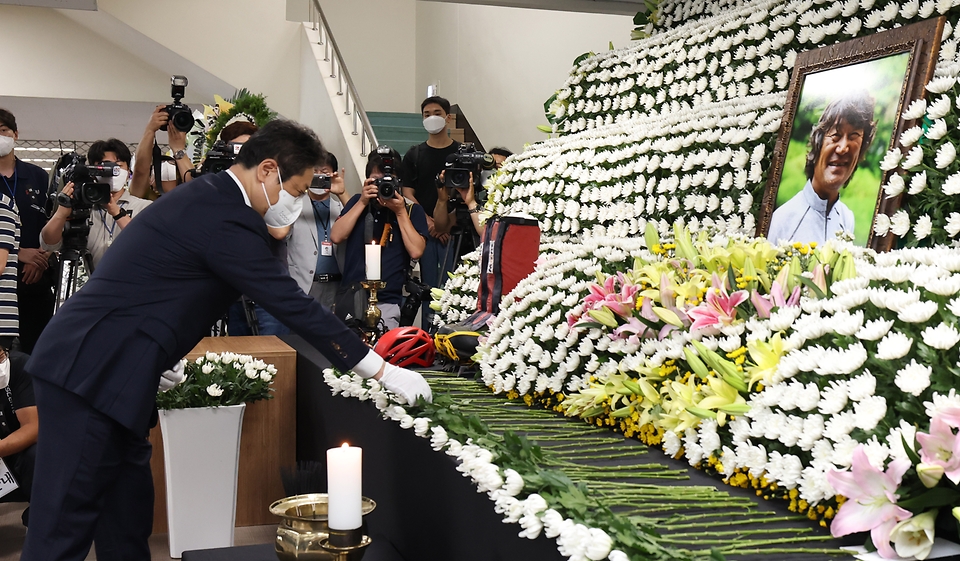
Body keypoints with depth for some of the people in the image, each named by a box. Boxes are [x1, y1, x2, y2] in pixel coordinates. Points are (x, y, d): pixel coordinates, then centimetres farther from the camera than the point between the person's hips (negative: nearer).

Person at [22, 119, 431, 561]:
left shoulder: (204, 197, 13)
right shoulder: (226, 218, -19)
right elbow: (293, 306, -21)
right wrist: (382, 371, -15)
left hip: (85, 365, 10)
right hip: (94, 373, -10)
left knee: (129, 514, 15)